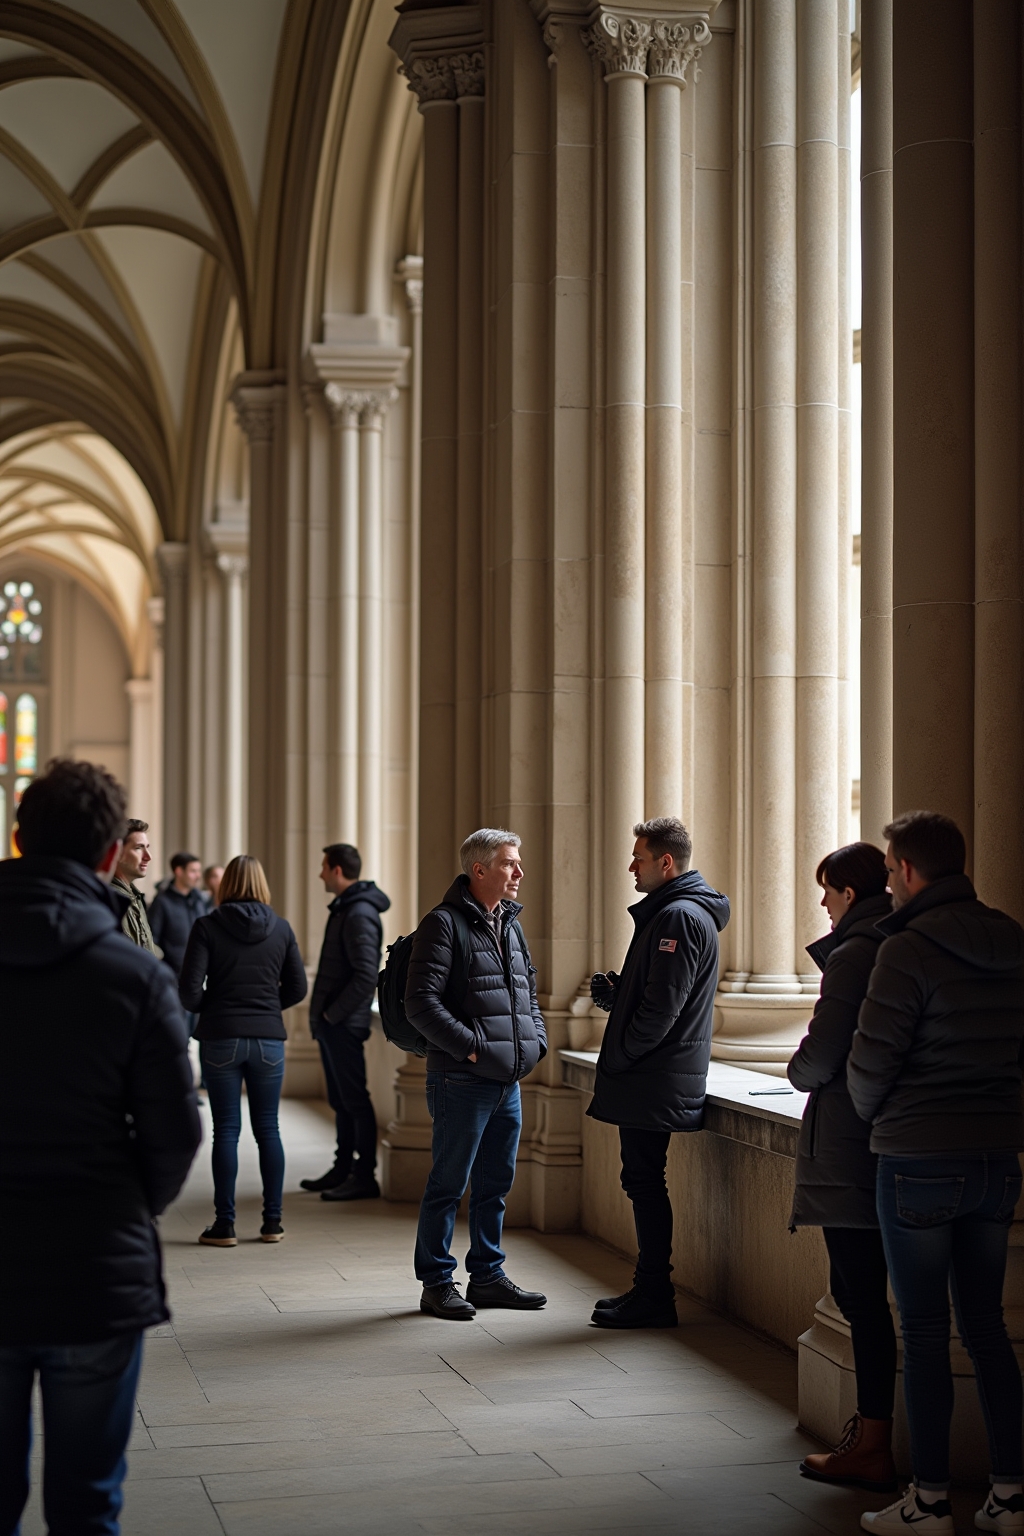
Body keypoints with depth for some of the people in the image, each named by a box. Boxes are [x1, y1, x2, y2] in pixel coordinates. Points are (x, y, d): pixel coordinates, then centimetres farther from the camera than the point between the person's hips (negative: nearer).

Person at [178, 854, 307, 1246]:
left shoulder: (207, 926, -6)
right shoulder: (280, 928, 2)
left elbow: (189, 989, -10)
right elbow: (296, 988, 5)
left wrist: (206, 1009, 10)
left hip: (220, 1038, -2)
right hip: (268, 1038, 2)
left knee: (226, 1130, 2)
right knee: (267, 1129, 10)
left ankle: (224, 1225, 4)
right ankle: (272, 1222, 13)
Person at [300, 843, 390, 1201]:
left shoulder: (359, 914, -17)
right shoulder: (345, 908, 15)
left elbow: (366, 975, -24)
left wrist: (333, 1014, -18)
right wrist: (322, 1015, 13)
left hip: (344, 1024, -10)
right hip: (331, 1023, 10)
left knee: (354, 1100, -5)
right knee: (341, 1100, 15)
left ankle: (365, 1178, -1)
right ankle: (343, 1170, 23)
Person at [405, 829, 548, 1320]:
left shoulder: (510, 926, 16)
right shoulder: (444, 924, -10)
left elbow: (529, 994, 26)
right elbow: (421, 1004, -17)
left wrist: (536, 1042, 10)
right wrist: (472, 1047, -17)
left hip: (509, 1081, 8)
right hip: (462, 1081, -8)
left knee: (495, 1184, 14)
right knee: (448, 1185, 0)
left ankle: (488, 1276, 24)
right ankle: (436, 1283, 9)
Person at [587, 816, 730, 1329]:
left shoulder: (679, 918, -16)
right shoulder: (668, 912, 18)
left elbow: (662, 1008, -22)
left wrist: (617, 1060, -14)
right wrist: (613, 991, 6)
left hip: (655, 1083, -11)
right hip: (650, 1082, 11)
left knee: (645, 1182, -6)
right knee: (643, 1183, 14)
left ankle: (653, 1297, -1)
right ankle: (649, 1290, 21)